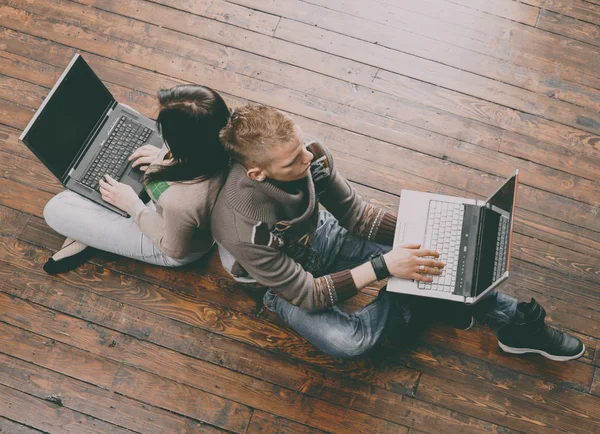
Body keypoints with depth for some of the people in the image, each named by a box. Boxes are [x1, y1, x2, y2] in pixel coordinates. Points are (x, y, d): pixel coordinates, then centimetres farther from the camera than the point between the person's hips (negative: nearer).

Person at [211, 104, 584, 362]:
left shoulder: (309, 152, -25)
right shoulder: (245, 230, -38)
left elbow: (354, 213, -10)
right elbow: (305, 293, -29)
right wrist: (381, 267, -34)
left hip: (317, 235, 4)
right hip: (280, 277, -4)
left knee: (432, 254, -9)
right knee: (348, 342, -29)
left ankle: (514, 322, 9)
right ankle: (428, 299, -1)